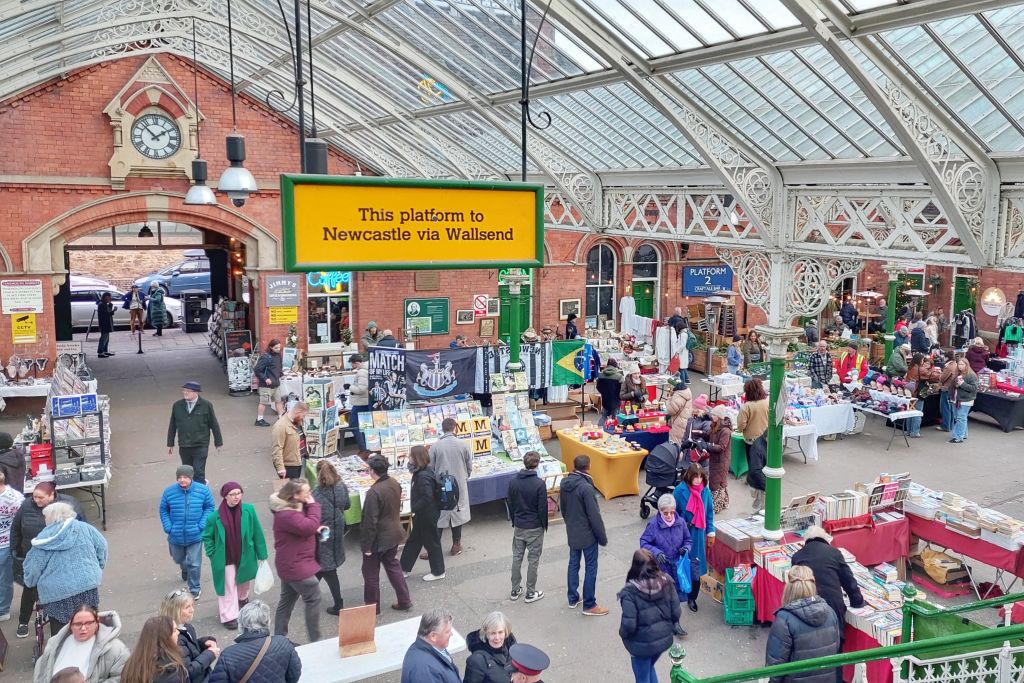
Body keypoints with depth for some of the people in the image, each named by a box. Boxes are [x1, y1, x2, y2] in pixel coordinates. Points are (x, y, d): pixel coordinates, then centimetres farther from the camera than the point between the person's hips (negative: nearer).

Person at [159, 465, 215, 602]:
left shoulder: (202, 490, -13)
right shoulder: (169, 492, -11)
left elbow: (209, 507, -2)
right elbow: (163, 510, 2)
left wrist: (202, 525, -11)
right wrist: (168, 528, -8)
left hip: (195, 535, -2)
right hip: (176, 535, 3)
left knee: (194, 563, 0)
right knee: (179, 559, 26)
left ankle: (194, 589, 21)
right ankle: (185, 570, 61)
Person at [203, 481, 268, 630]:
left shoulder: (248, 510, -17)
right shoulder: (215, 516, -20)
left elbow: (257, 533, -8)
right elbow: (207, 537, -2)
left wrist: (262, 555, -3)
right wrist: (213, 554, -7)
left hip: (245, 555, 3)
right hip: (225, 558, -3)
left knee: (243, 582, 26)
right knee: (228, 587, 9)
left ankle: (243, 598, 56)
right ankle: (229, 616, 25)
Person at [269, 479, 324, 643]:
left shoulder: (294, 507, 7)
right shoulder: (287, 514, -27)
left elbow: (305, 526, 16)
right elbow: (310, 527, -31)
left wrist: (316, 528, -3)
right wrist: (313, 505, -22)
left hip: (291, 564, 11)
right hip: (295, 566, -11)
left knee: (287, 600, 18)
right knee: (313, 599, -2)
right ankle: (315, 640, 6)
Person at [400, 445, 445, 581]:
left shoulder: (423, 476, -28)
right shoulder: (422, 472, 2)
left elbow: (427, 497, -32)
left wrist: (414, 508, -20)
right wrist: (415, 509, 8)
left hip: (428, 516, -10)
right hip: (422, 515, 10)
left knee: (431, 542, 7)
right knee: (413, 540, 20)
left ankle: (438, 572, 24)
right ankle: (405, 568, 34)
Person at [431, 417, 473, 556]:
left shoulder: (435, 446, -10)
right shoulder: (463, 444, -8)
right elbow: (469, 467, 0)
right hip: (459, 486, 1)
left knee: (438, 516, 7)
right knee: (457, 513, 15)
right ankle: (456, 545, 24)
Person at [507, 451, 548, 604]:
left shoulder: (513, 482, -4)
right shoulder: (539, 484, -19)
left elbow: (510, 504, 5)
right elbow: (543, 508, -14)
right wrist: (545, 525, 1)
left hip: (518, 527, 4)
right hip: (535, 528, -4)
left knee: (517, 557, 15)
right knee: (533, 560, 8)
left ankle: (515, 590, 23)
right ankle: (530, 593, 16)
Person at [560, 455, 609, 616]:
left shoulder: (564, 483, -3)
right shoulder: (586, 488, -26)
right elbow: (594, 516, -21)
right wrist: (603, 537, -10)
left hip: (572, 532, 7)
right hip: (587, 534, -7)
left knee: (573, 564, 18)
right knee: (591, 568, 4)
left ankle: (573, 598, 30)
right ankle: (589, 605, 12)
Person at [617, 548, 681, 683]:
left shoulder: (631, 591, -25)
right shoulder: (666, 582, -12)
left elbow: (629, 625, -23)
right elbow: (676, 613, -6)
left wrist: (622, 633, -2)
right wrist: (668, 627, 13)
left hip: (642, 644, -5)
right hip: (664, 639, 5)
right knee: (649, 668, 32)